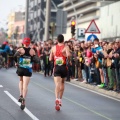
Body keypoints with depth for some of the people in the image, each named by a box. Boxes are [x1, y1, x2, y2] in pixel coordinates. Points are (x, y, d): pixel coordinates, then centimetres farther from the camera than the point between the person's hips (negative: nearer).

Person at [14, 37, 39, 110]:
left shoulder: (20, 50, -4)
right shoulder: (32, 51, 0)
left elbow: (15, 56, -22)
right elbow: (36, 60, -2)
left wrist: (16, 62, -6)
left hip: (20, 69, 1)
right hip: (28, 70, -1)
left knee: (21, 81, 29)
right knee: (25, 85, -5)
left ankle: (21, 95, 17)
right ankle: (23, 100, -20)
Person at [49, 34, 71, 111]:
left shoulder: (53, 48, 5)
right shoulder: (66, 47, -4)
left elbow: (50, 59, 8)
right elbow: (68, 54, -24)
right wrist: (68, 58, -2)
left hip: (56, 68, 0)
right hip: (64, 67, 0)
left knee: (57, 84, -10)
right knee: (62, 83, 20)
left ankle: (57, 99, -34)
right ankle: (60, 100, 29)